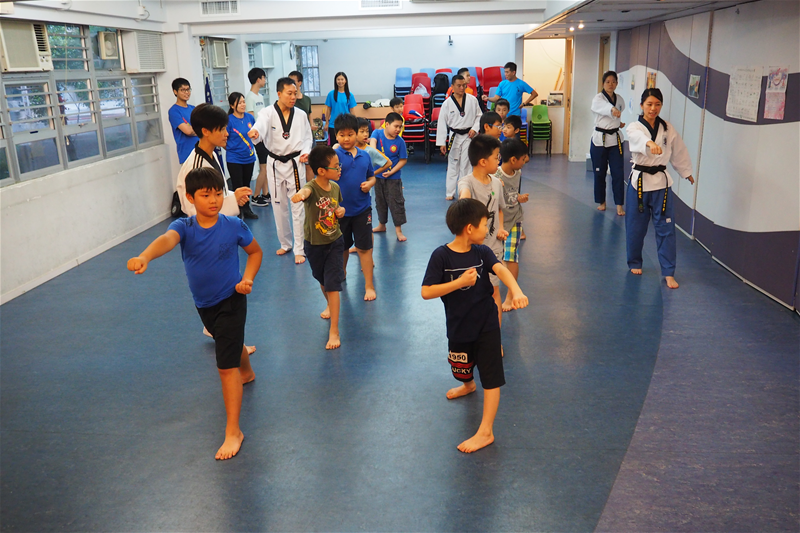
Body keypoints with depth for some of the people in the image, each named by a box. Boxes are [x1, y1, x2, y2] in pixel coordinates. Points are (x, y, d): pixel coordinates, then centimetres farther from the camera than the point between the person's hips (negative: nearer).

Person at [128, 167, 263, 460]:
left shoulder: (234, 226, -17)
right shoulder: (184, 227, -15)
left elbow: (255, 252, 2)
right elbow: (167, 240, -39)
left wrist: (247, 279, -16)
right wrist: (144, 257, -61)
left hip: (230, 300, -4)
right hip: (203, 303, 5)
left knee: (226, 366, -9)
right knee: (228, 342, 31)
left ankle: (233, 431, 0)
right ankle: (246, 372, 65)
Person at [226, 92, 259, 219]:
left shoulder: (249, 117, 0)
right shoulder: (228, 120, -14)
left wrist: (251, 148, 10)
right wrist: (232, 149, 2)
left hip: (249, 157, 5)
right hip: (234, 159, -5)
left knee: (246, 185, 16)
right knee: (238, 187, 0)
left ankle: (246, 210, 30)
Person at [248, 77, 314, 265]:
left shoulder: (300, 115, -1)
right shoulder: (268, 113, -9)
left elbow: (307, 137, 10)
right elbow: (260, 127, -31)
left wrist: (306, 152, -11)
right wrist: (254, 133, -55)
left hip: (295, 164, 0)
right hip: (275, 164, 0)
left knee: (298, 207, -3)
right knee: (279, 206, 12)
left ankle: (299, 249, 6)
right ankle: (285, 243, 30)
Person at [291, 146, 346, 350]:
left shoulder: (335, 187, -8)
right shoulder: (312, 187, -24)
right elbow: (305, 191, -50)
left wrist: (341, 210, -10)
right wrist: (299, 195, -74)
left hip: (334, 242, 1)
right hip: (314, 244, -1)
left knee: (332, 284, -6)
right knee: (322, 280, 22)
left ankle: (334, 331, -2)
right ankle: (330, 305, 54)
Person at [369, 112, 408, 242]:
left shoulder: (400, 141, -11)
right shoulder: (378, 133, -7)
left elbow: (403, 160, -9)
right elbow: (372, 140, -26)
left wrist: (391, 172, -18)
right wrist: (373, 149, -48)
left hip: (393, 177, -3)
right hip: (378, 175, 3)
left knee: (396, 203, -2)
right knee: (380, 202, 17)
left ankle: (398, 230, 8)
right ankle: (382, 225, 35)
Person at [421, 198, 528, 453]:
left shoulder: (482, 252, -8)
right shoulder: (441, 256, -16)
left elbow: (500, 269, -27)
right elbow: (426, 292, -20)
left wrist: (516, 290, -47)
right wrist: (460, 282, -28)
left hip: (487, 326, 0)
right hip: (459, 329, 0)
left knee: (491, 379, -2)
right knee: (461, 370, 24)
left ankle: (486, 432, 9)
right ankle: (469, 385, 61)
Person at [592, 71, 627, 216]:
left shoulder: (620, 99, 6)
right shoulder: (598, 98, -8)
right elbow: (602, 107, -34)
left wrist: (620, 123, 8)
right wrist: (612, 109, -54)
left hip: (615, 139, 3)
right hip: (599, 139, -3)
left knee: (618, 173, -3)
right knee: (599, 173, 6)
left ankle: (619, 205, 3)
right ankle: (601, 202, 23)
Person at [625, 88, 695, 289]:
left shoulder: (668, 129, 4)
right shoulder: (634, 127, -5)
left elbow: (679, 152, 17)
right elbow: (638, 138, -30)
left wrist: (686, 172, 27)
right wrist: (650, 143, -52)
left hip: (660, 182, 2)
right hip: (639, 180, -1)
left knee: (665, 228, -1)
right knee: (636, 227, 8)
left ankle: (668, 272, 5)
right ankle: (635, 263, 30)